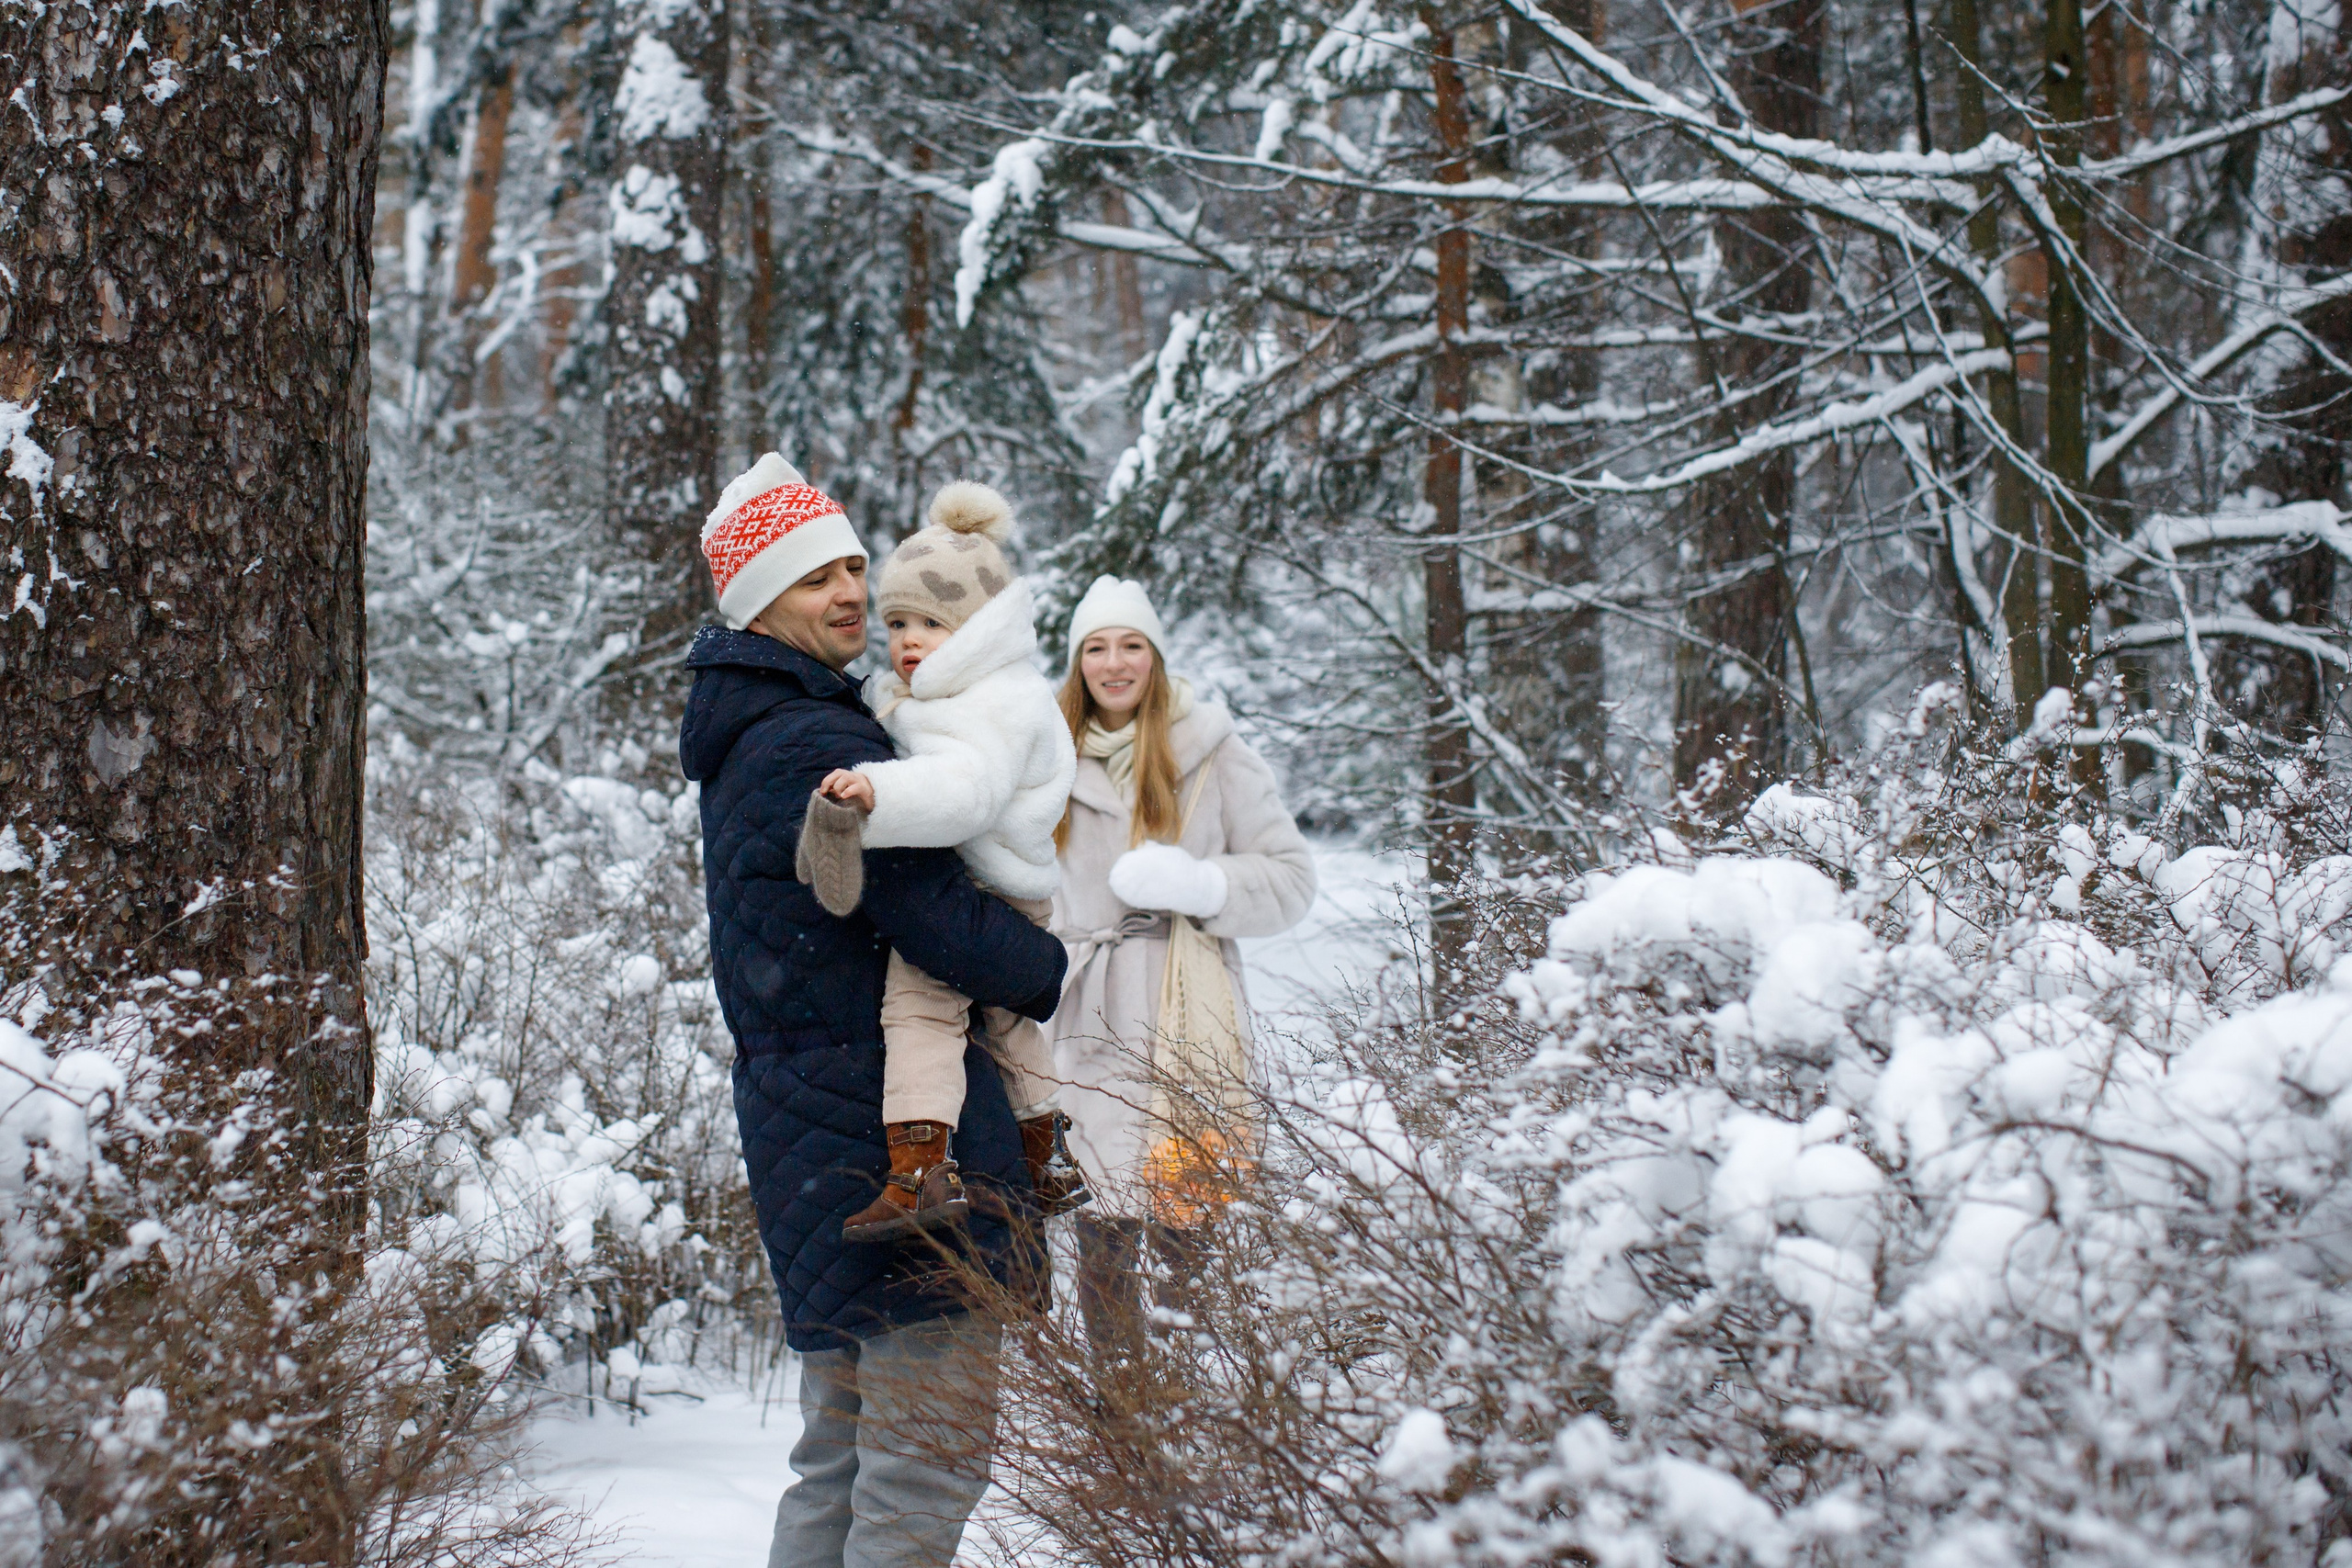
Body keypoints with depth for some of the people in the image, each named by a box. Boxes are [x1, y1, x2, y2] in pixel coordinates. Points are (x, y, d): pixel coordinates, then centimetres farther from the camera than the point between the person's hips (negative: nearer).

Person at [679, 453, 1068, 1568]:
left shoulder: (750, 739, 17)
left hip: (804, 1126, 10)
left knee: (843, 1454, 15)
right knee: (935, 1446, -9)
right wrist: (1074, 981, -2)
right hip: (890, 1132, -10)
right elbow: (941, 923, -17)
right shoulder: (817, 744, -16)